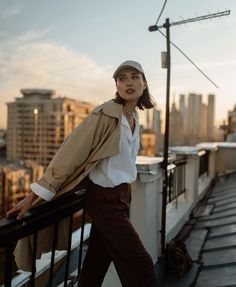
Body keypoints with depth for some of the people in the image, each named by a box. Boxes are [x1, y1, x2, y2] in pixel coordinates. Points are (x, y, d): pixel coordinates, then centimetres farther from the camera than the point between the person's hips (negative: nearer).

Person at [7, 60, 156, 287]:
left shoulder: (134, 117, 6)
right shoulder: (106, 114, -19)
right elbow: (71, 153, -21)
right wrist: (33, 196, -20)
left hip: (122, 195, 7)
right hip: (105, 198, -7)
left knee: (97, 263, 16)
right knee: (141, 266, -1)